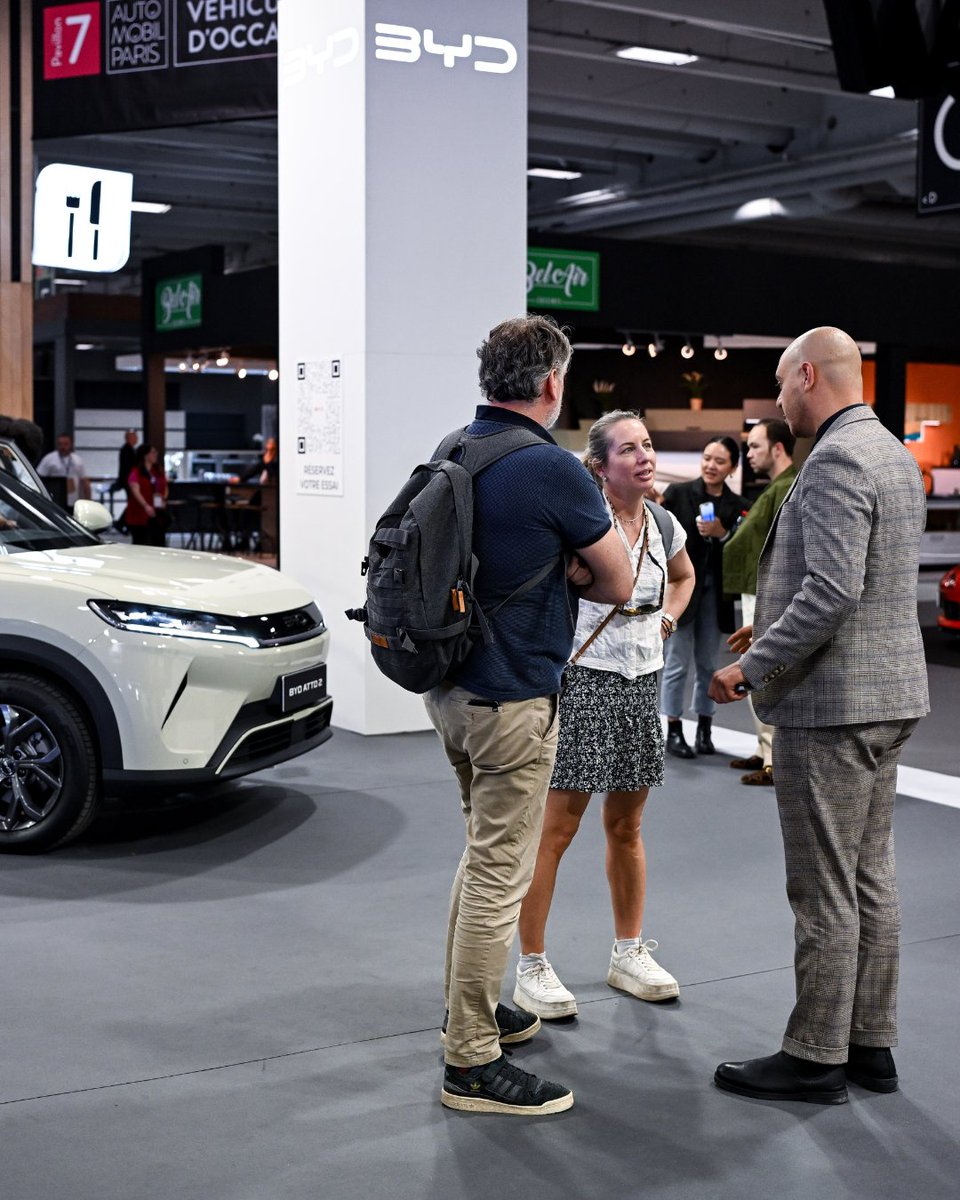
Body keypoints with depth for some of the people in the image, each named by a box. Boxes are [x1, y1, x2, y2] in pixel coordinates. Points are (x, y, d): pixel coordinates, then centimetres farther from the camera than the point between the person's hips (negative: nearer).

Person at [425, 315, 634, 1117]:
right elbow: (620, 583, -10)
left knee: (486, 854, 23)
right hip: (511, 696, -9)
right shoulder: (551, 468, -17)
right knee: (500, 875, -2)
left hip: (450, 685, 9)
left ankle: (472, 1006, 36)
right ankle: (471, 1064, 5)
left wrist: (556, 569, 1)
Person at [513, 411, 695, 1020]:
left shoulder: (663, 526, 8)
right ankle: (532, 966, 6)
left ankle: (630, 954, 28)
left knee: (627, 828, 16)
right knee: (557, 829, -3)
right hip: (582, 679, -6)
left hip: (642, 683, 6)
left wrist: (666, 620, 14)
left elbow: (684, 576, 29)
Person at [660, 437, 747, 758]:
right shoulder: (678, 493, -3)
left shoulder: (737, 506, 4)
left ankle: (704, 729, 21)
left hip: (714, 593, 3)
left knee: (708, 664, 11)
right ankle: (673, 731, 9)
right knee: (677, 663, 1)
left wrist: (722, 533, -16)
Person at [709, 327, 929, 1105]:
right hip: (889, 694, 10)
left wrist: (753, 668, -18)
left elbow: (833, 591, -26)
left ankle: (816, 1057, 8)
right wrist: (778, 631, 20)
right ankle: (872, 1043, 24)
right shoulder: (894, 453, 15)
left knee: (824, 890, -1)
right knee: (871, 878, 15)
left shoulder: (835, 461, -17)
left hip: (831, 701, -10)